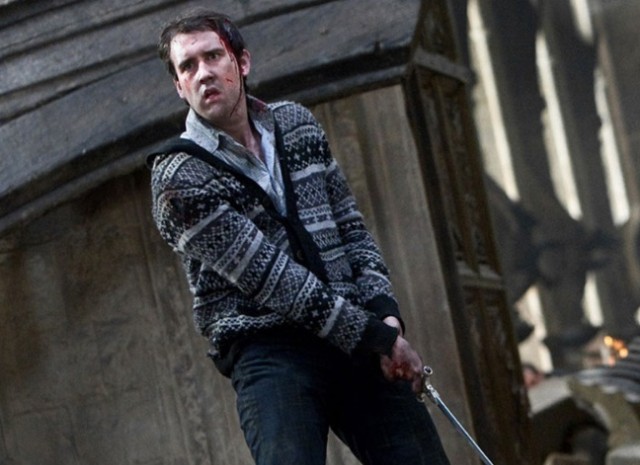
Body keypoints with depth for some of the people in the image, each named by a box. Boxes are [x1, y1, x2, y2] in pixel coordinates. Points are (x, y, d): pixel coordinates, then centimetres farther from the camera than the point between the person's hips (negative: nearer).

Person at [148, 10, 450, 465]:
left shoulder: (297, 124, 13)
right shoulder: (179, 180, -7)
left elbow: (350, 224, 15)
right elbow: (270, 278, -13)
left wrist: (385, 313, -1)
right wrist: (374, 336, -14)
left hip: (357, 339, 6)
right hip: (268, 352, -5)